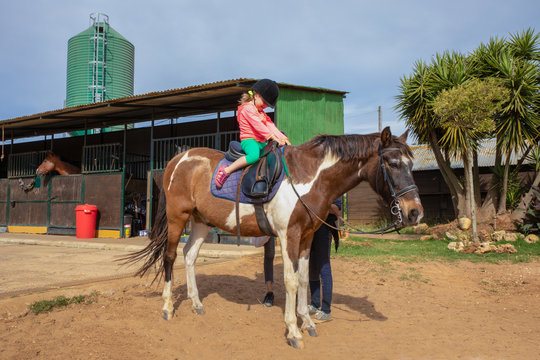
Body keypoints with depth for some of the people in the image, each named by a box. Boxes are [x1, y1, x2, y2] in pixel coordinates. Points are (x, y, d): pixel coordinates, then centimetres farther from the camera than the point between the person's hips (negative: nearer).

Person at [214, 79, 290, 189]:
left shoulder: (261, 112, 24)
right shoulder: (248, 108, -8)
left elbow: (270, 125, 14)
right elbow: (258, 126, -18)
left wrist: (282, 137, -1)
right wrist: (274, 138, -22)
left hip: (261, 142, 10)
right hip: (249, 140, -10)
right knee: (254, 155, -38)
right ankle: (226, 171, -28)